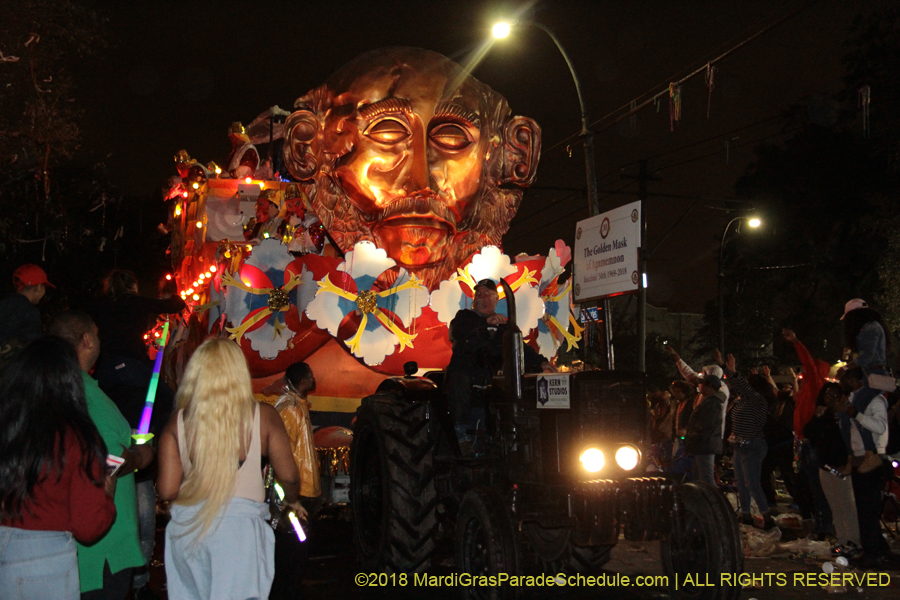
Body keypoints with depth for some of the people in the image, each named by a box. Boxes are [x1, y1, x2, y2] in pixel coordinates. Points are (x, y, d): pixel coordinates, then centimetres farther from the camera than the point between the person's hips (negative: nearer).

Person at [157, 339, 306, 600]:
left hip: (186, 529, 2)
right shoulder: (263, 417, -3)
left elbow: (167, 490, -2)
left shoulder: (178, 422, 1)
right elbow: (288, 476, 2)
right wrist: (292, 500, 24)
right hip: (240, 527, -2)